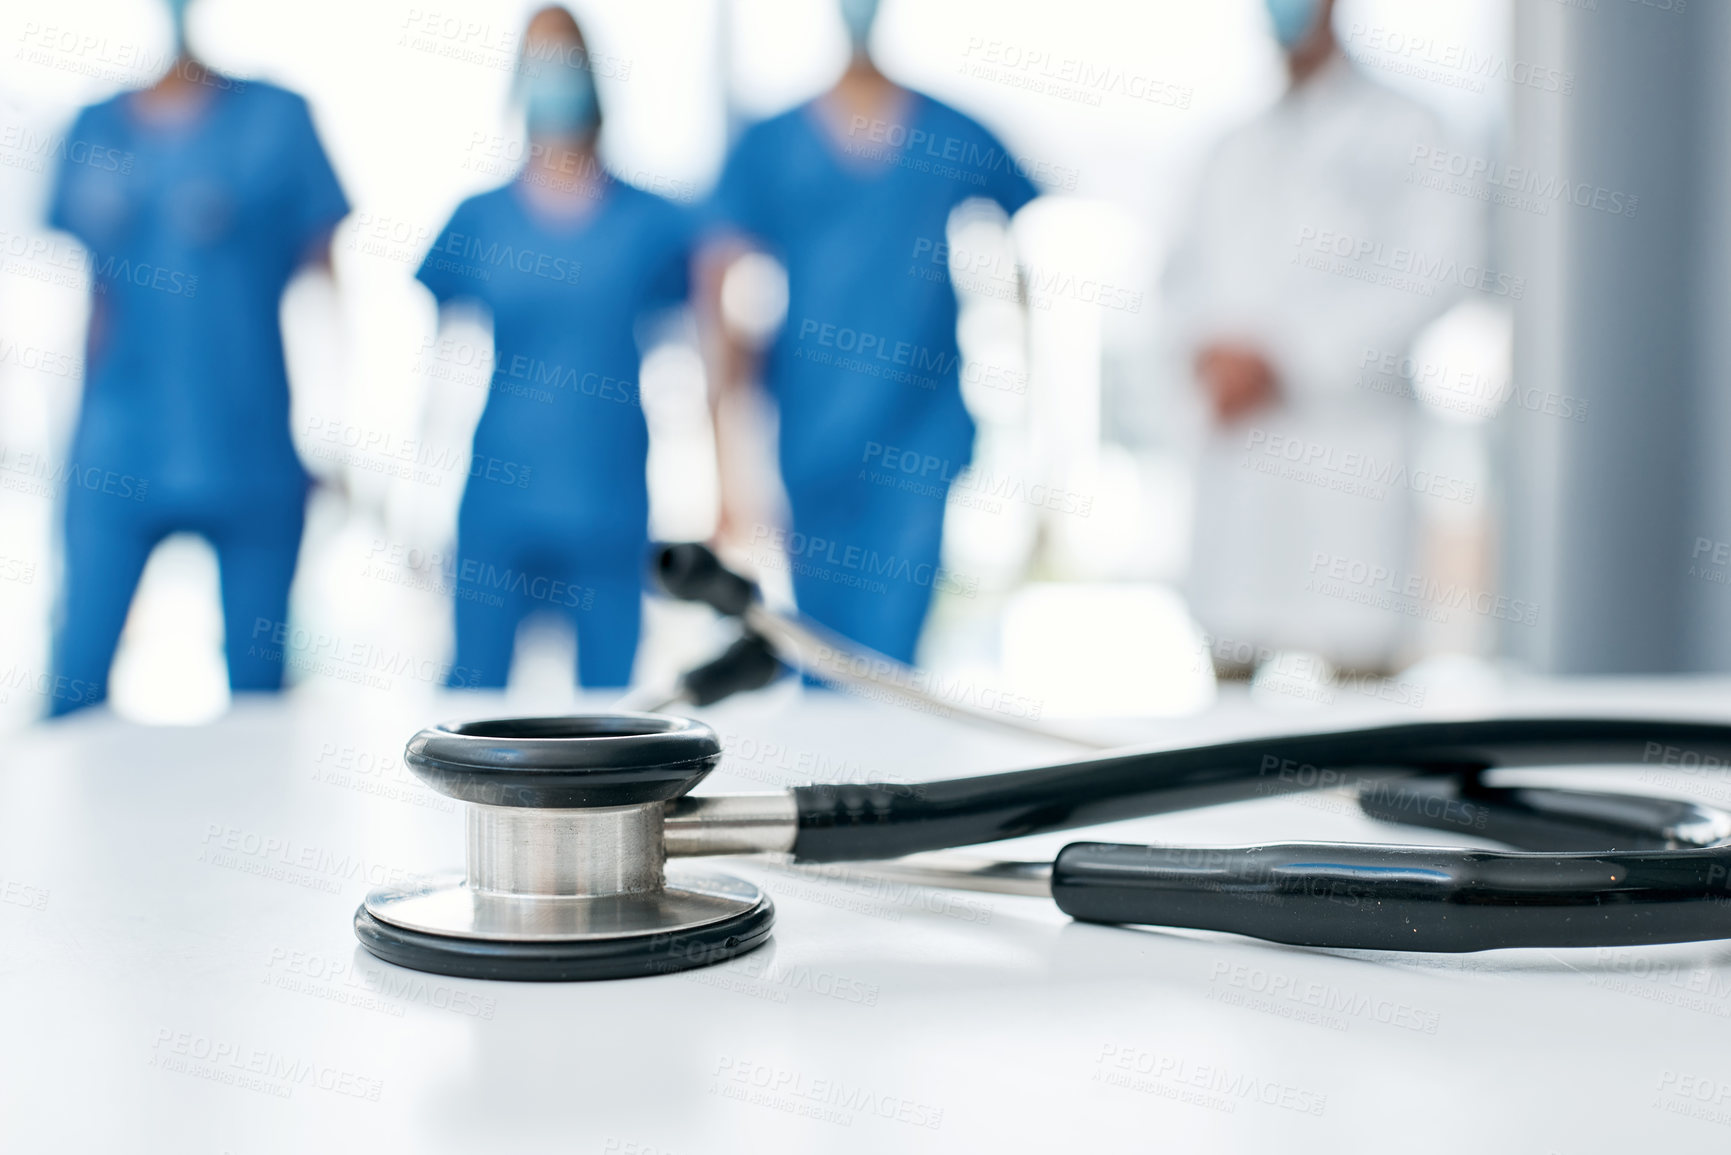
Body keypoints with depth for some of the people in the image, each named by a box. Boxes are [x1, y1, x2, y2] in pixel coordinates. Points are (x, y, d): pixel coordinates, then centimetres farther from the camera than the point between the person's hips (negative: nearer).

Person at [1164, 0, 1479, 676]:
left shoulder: (1400, 131, 3)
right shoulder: (1240, 151, 22)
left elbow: (1435, 266, -8)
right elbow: (1186, 271, 20)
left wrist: (1281, 360, -13)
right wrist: (1212, 351, -4)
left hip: (1344, 443, -5)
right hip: (1235, 446, 5)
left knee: (1353, 657, -10)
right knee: (1232, 664, 5)